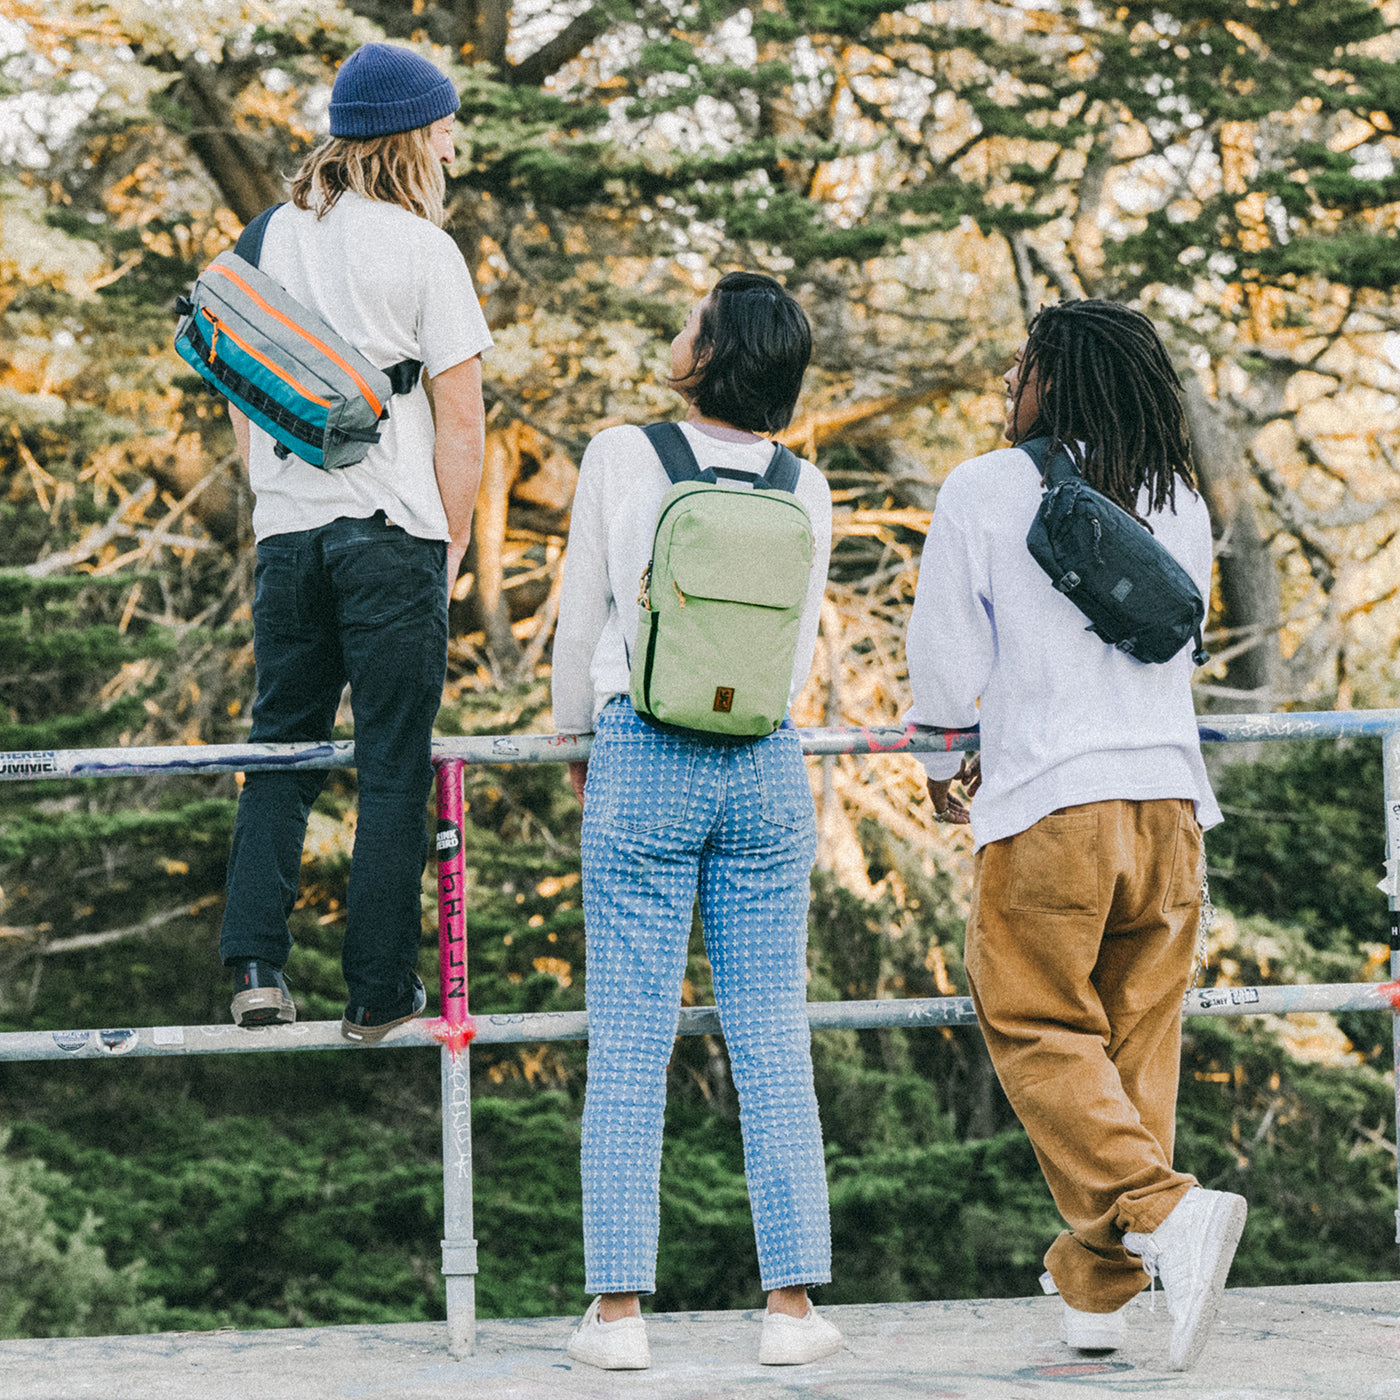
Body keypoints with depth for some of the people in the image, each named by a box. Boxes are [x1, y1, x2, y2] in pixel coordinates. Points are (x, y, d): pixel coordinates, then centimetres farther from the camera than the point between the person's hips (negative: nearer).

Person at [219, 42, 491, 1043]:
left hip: (288, 533, 5)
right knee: (394, 764, 2)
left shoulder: (269, 239, 8)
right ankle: (380, 989, 5)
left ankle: (257, 969, 3)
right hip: (393, 530, -5)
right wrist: (454, 541, 1)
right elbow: (460, 410, -8)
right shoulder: (420, 248, -7)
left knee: (281, 746, 13)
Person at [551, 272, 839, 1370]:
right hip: (767, 766, 2)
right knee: (772, 1043, 4)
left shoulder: (622, 458, -5)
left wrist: (579, 745, 18)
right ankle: (793, 1303, 3)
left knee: (629, 1043, 0)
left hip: (643, 762, -2)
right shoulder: (804, 488, 2)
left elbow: (580, 620, 2)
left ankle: (619, 1309, -1)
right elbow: (801, 648, 11)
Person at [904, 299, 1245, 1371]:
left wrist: (944, 768, 20)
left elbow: (946, 655, 0)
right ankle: (1099, 1286, 12)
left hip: (1049, 803, -5)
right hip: (1169, 798, 5)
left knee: (1042, 1035, 1)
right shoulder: (1179, 502, 12)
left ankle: (1163, 1210, -21)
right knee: (1137, 1036, 9)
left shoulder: (984, 492, -3)